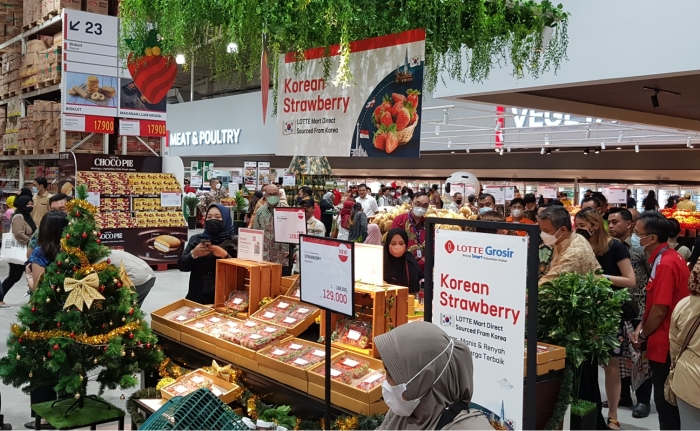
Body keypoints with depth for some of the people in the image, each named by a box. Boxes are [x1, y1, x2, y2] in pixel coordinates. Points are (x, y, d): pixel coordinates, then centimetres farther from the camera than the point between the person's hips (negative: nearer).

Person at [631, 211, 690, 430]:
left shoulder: (665, 263, -22)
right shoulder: (670, 257, 9)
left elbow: (660, 309, -22)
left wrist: (642, 334, -7)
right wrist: (643, 325, 6)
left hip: (664, 344, -10)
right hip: (670, 341, 10)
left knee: (665, 401, 3)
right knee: (668, 400, 20)